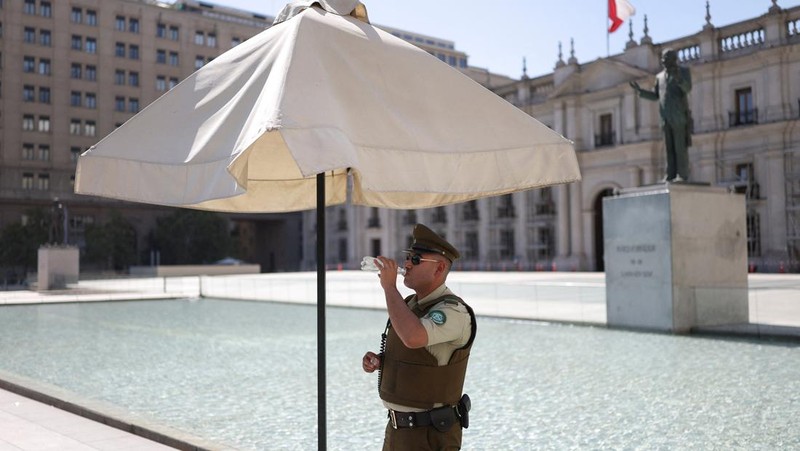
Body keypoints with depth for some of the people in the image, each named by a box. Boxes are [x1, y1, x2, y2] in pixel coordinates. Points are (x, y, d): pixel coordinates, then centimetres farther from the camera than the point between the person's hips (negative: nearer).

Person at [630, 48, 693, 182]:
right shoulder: (660, 76, 19)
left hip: (680, 116, -5)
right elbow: (655, 96, 18)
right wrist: (640, 90, 6)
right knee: (670, 148, 3)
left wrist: (679, 78, -31)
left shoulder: (683, 71, 4)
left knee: (680, 147, -7)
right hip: (666, 118, 5)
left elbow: (687, 88, -12)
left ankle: (682, 175, -7)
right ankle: (670, 176, 2)